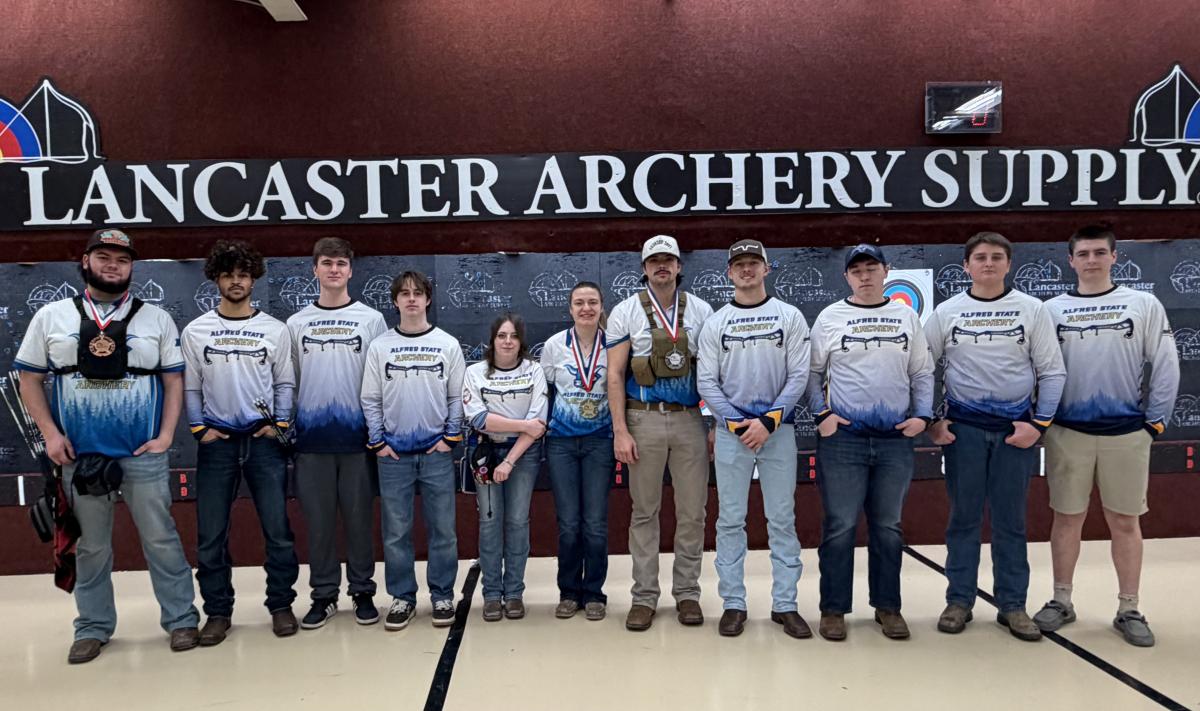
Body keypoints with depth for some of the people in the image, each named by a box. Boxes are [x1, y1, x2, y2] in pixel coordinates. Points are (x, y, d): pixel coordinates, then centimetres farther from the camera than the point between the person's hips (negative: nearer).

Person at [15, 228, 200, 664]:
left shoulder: (155, 318, 4)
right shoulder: (51, 317, 5)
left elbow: (174, 380, 4)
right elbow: (29, 379, 8)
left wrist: (165, 436, -5)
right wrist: (51, 433, -2)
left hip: (143, 454, -1)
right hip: (79, 455, 1)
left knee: (160, 538, 3)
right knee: (91, 545, 12)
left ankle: (181, 619, 14)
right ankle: (93, 628, 24)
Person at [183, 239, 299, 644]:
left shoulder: (275, 330, 5)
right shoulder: (195, 331, 6)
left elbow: (285, 384, 7)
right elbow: (190, 388, 7)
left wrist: (279, 424, -4)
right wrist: (200, 428, -4)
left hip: (263, 440, 0)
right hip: (216, 442, 1)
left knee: (277, 528, 1)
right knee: (210, 534, 4)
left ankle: (281, 605, 15)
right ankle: (217, 612, 17)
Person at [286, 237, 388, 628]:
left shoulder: (372, 320, 3)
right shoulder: (296, 323, 9)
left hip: (358, 436, -1)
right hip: (311, 437, 2)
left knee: (359, 517, 5)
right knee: (318, 519, 7)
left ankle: (362, 591, 17)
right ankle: (324, 594, 19)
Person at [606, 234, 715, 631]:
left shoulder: (700, 311, 6)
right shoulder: (626, 312, 1)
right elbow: (615, 375, -1)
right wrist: (620, 432, -8)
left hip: (690, 420, 2)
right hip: (643, 420, -1)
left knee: (692, 512, 6)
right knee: (644, 512, 6)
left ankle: (687, 593, 20)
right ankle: (644, 596, 16)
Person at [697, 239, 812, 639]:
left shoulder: (790, 317, 4)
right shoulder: (715, 323, 7)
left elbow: (798, 375, -2)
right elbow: (706, 382, 2)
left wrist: (768, 421, -12)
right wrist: (737, 424, -9)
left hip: (778, 429, 0)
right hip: (731, 430, 1)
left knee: (782, 519, 4)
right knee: (730, 520, 4)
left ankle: (785, 605, 13)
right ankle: (733, 604, 14)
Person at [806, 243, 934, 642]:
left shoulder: (907, 317, 10)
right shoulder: (830, 318, 4)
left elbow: (922, 374, 11)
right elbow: (812, 373, 5)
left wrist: (922, 415, -1)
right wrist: (821, 413, -6)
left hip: (896, 440, 2)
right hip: (842, 438, -2)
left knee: (888, 527, 11)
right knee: (840, 527, 0)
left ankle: (887, 606, 24)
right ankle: (833, 609, 12)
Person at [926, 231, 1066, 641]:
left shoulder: (1032, 310, 4)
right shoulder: (946, 312, 4)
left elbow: (1052, 372, 3)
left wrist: (1039, 423, -6)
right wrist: (932, 420, -2)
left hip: (1017, 428, 0)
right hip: (964, 428, 0)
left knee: (1011, 519, 6)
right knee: (964, 517, 6)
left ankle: (1012, 605, 17)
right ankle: (959, 601, 15)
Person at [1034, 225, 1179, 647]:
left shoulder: (1144, 305, 2)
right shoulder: (1053, 310, 3)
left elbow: (1165, 367, 1)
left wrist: (1155, 421, -2)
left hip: (1126, 433, 0)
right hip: (1067, 433, 1)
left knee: (1125, 521, 7)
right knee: (1067, 518, 8)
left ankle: (1129, 611, 19)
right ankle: (1062, 602, 20)